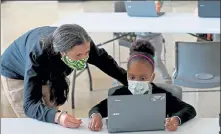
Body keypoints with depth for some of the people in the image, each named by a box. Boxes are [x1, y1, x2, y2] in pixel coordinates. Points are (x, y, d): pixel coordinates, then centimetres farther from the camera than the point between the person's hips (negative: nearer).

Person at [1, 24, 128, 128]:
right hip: (16, 74, -4)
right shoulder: (38, 56, -45)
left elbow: (103, 60, -11)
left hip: (48, 73, 4)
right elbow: (30, 104, -48)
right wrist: (57, 117, -66)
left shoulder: (81, 45, -33)